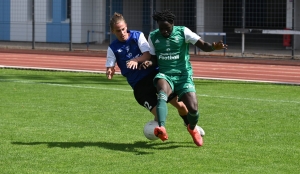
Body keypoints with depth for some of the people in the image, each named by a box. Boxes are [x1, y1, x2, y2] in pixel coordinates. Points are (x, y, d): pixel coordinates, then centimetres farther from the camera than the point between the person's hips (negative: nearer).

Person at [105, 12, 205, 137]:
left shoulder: (137, 36, 0)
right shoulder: (113, 48, 1)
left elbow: (148, 54, -11)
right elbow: (109, 69, 0)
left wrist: (135, 60, -30)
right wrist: (109, 73, -25)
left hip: (155, 74, 1)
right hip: (138, 85, -1)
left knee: (179, 104, 0)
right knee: (158, 114, -16)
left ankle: (190, 124, 30)